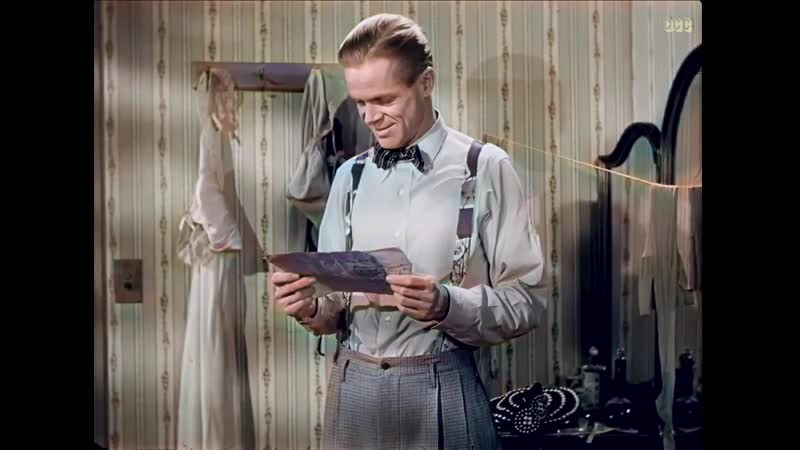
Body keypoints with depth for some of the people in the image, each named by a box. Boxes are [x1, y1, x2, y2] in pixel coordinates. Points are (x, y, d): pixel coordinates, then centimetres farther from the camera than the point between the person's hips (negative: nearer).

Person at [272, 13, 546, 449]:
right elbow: (337, 304, 9)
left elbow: (525, 302, -8)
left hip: (441, 390, -3)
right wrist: (311, 306, -12)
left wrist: (447, 305, -23)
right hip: (353, 387, 4)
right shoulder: (349, 176, 6)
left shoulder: (485, 169, -7)